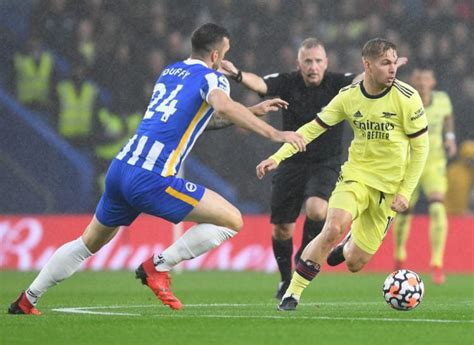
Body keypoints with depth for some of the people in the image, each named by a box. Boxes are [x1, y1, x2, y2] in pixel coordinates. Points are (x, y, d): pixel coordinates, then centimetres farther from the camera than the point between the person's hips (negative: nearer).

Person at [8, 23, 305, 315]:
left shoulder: (170, 72, 22)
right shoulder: (211, 78, -1)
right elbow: (223, 106, -25)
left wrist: (254, 111, 38)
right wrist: (273, 133, -28)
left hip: (120, 169, 8)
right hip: (152, 180, -8)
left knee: (90, 243, 27)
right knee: (233, 220, -4)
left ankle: (26, 301, 29)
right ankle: (159, 265, -5)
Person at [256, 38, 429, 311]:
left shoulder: (407, 98, -11)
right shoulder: (349, 96, -4)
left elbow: (420, 147, -4)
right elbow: (312, 129, 4)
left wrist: (405, 193, -9)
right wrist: (277, 157, -5)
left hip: (389, 186, -1)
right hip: (356, 175, 1)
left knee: (355, 263, -1)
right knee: (334, 228, -29)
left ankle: (349, 246, 40)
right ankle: (293, 294, -16)